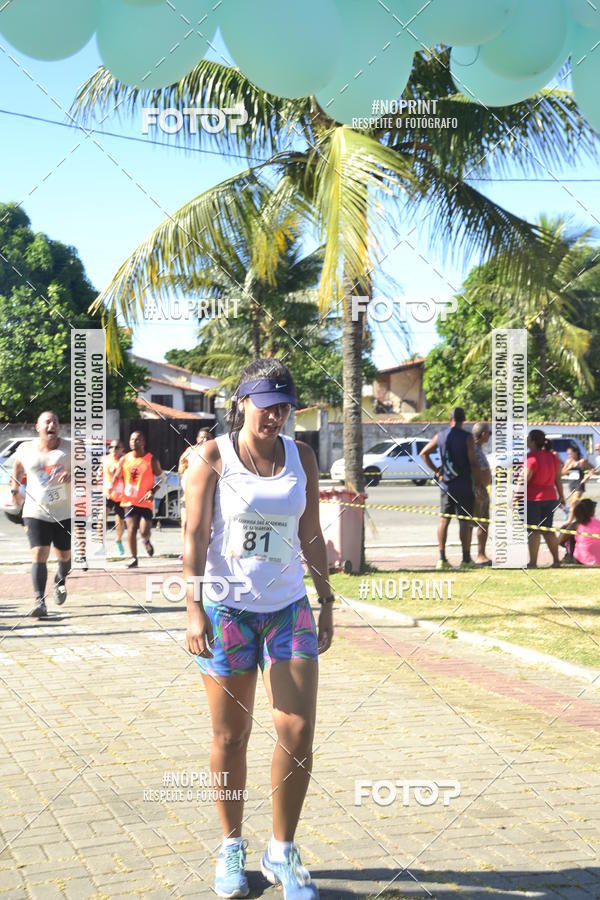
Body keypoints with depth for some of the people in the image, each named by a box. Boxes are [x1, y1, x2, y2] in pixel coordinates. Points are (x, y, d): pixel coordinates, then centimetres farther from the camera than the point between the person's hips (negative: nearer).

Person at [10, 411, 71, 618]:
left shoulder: (69, 448, -3)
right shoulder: (26, 449, 1)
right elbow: (18, 463, 23)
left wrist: (73, 474, -23)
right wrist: (15, 487, 23)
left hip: (65, 513, 1)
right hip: (36, 513, -1)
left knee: (64, 555, 14)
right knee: (39, 554, -15)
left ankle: (60, 581, 47)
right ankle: (39, 600, -17)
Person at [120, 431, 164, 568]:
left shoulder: (151, 460, -4)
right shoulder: (125, 459, 4)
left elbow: (161, 477, 1)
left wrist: (153, 491, -13)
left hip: (145, 501, -2)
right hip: (129, 500, 2)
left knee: (144, 531, -7)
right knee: (131, 529, -4)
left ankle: (146, 541, 30)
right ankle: (133, 558, 7)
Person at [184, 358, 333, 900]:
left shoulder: (301, 457, 7)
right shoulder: (213, 457, -3)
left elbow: (311, 535, 13)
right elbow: (195, 535, -7)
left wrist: (327, 602, 12)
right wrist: (194, 608, -15)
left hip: (289, 608, 3)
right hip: (226, 610, -3)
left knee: (299, 732, -3)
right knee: (230, 738, 6)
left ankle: (282, 852, 14)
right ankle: (232, 847, 25)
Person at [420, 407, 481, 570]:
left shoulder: (440, 436, 5)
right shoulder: (467, 437, -9)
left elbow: (424, 454, 12)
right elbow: (473, 463, -12)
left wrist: (436, 471, 13)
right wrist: (478, 483, -3)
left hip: (446, 485, 4)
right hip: (464, 486, -4)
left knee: (444, 520, 8)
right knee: (465, 522, 1)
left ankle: (442, 558, 6)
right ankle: (466, 559, 2)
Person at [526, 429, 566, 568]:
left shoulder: (531, 458, -16)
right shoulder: (553, 457, 8)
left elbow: (524, 480, -18)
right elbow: (558, 479, 13)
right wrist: (561, 496, 21)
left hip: (532, 499, -7)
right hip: (550, 498, 7)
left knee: (533, 531, -3)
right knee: (548, 530, 15)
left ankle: (533, 562, -3)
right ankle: (556, 560, 16)